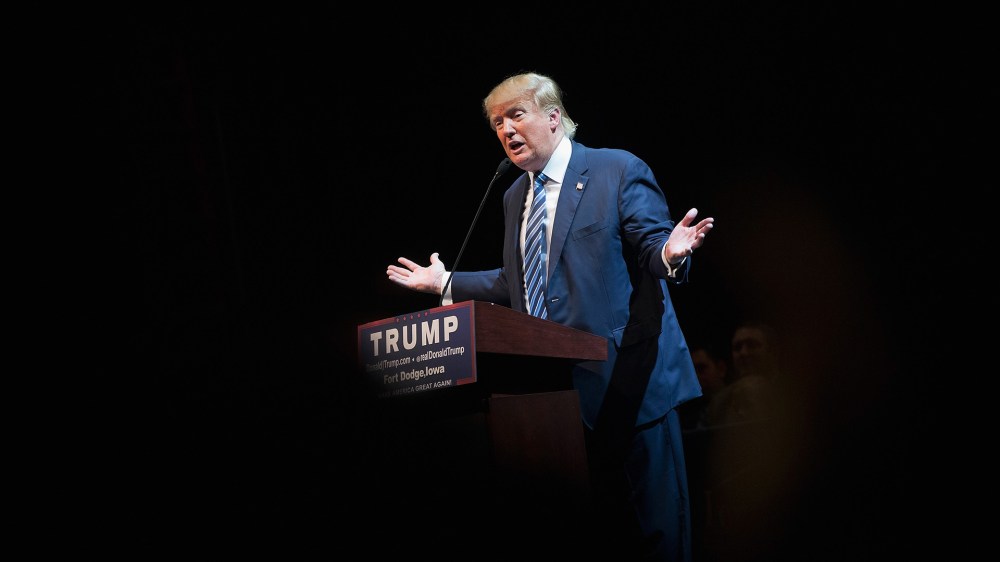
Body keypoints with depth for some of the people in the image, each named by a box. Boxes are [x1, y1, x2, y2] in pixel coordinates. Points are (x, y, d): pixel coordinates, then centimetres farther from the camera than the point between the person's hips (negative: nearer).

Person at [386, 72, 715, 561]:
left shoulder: (618, 170, -3)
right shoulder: (515, 197, 18)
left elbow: (650, 250, -8)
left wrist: (670, 254, -30)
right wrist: (446, 282, 20)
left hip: (625, 376, -6)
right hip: (558, 387, 6)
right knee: (596, 519, 9)